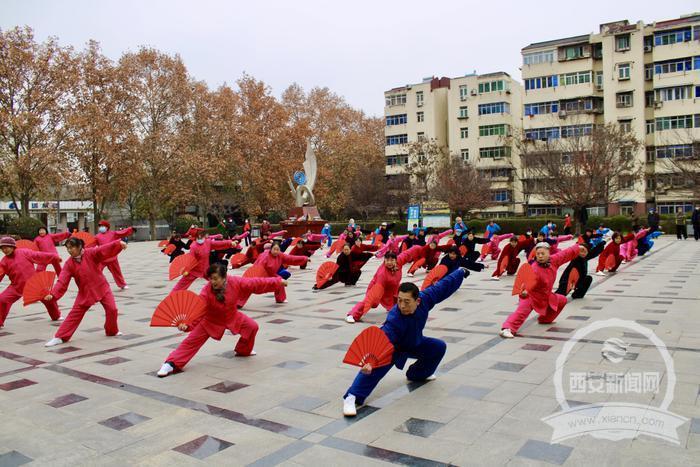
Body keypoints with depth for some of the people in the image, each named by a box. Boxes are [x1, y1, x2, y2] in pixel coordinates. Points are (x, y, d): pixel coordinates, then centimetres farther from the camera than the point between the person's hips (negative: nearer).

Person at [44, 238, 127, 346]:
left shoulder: (91, 253, -13)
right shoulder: (69, 264, -7)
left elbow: (105, 249, -27)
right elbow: (62, 281, -11)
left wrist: (118, 243, -45)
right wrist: (53, 294, -24)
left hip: (101, 288, -1)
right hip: (84, 292, 2)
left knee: (112, 309, -4)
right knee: (74, 314, 1)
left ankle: (112, 331, 22)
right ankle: (60, 337, 9)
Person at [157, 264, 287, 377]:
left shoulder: (236, 282, -27)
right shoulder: (206, 292, -32)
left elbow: (256, 283, -22)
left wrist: (278, 282, -20)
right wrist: (186, 324, -55)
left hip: (232, 317, 3)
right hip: (210, 321, -3)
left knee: (252, 326, 2)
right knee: (191, 340, -10)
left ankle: (243, 350, 29)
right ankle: (171, 363, -2)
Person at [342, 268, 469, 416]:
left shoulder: (425, 298, -29)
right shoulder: (393, 320, -44)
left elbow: (444, 286, -14)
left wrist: (461, 272, -1)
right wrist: (369, 361, -73)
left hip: (414, 343, 7)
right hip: (393, 347, -7)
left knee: (439, 347, 14)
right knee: (377, 366, -33)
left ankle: (418, 374, 34)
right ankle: (352, 397, -36)